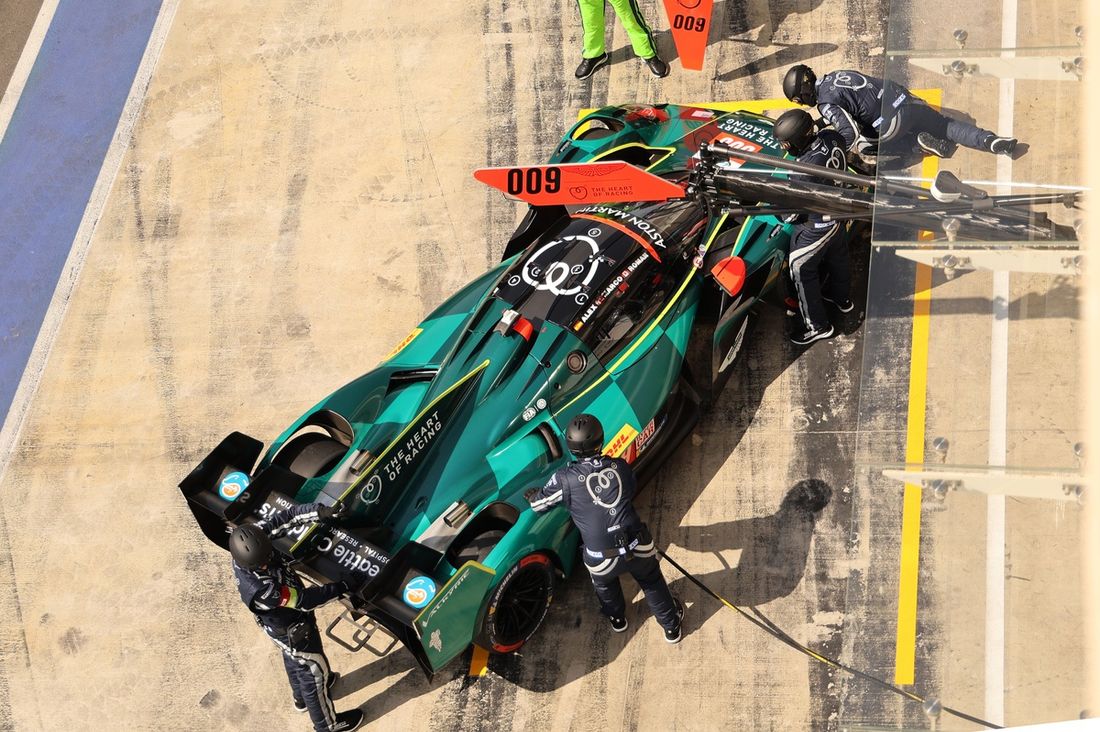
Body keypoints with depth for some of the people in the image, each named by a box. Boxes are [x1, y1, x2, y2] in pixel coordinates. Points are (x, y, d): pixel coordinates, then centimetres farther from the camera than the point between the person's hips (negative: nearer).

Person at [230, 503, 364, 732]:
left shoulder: (249, 542, -29)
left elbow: (281, 519, -22)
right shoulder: (259, 590, -45)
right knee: (314, 671, 17)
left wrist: (318, 511, -31)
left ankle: (302, 698, 63)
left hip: (282, 623, 7)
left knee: (293, 660, 34)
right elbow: (303, 600, -33)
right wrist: (339, 588, -24)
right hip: (293, 632, -7)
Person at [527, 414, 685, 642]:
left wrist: (531, 495, 27)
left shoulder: (565, 479, -11)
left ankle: (617, 619, 59)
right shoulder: (620, 467, -3)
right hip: (638, 548, 1)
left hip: (601, 559, -1)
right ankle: (672, 627, 49)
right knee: (652, 583, 31)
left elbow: (539, 504, 5)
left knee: (604, 584, 35)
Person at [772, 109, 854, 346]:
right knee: (837, 257, 31)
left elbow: (790, 214, -28)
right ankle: (841, 297, 58)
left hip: (816, 226, -8)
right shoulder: (832, 137, -19)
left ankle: (818, 326, 27)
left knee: (802, 271, 13)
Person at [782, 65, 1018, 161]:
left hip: (890, 122, -8)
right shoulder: (834, 75, 17)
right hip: (905, 98, 8)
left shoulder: (825, 102, -10)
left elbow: (850, 133, -18)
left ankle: (921, 144, 1)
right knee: (945, 125, 21)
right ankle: (990, 140, -1)